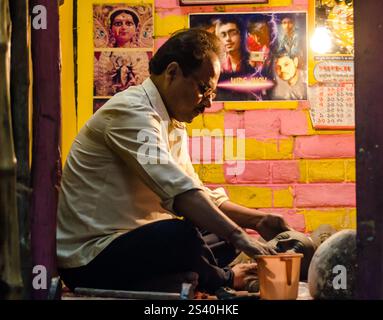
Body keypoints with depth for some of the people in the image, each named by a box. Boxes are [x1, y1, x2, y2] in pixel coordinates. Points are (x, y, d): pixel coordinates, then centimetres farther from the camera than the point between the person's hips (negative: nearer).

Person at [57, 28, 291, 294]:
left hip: (129, 241, 10)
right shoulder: (131, 111, -18)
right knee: (184, 235, -31)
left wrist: (258, 220, 3)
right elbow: (178, 192, -30)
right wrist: (238, 237, -33)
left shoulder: (174, 126, 14)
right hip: (89, 257, -10)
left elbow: (199, 195, 16)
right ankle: (225, 278, -5)